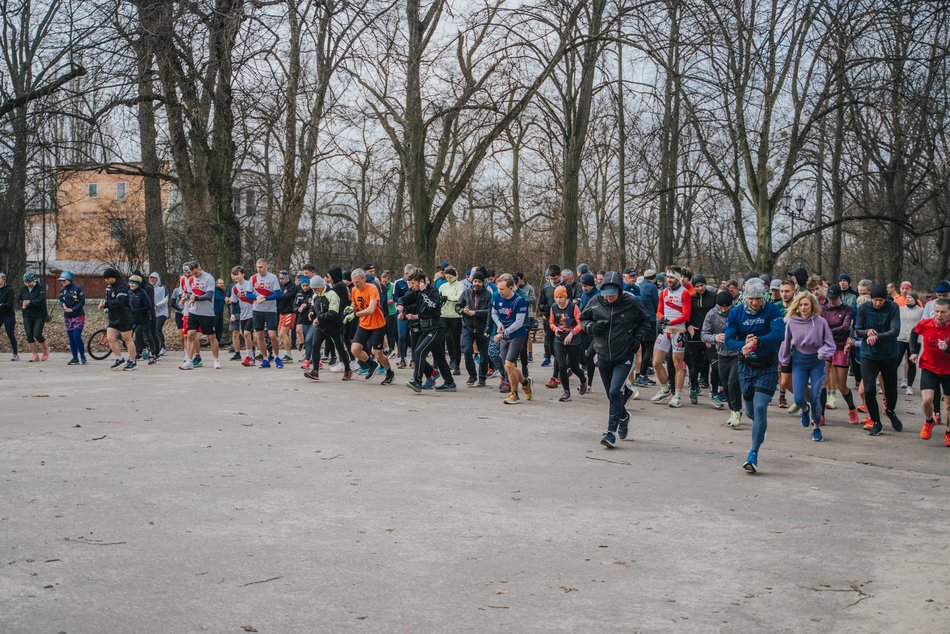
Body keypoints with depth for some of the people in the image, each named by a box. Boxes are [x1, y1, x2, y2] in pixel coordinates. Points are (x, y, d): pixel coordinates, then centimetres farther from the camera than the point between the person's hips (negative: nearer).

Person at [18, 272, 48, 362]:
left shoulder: (41, 287, -11)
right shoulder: (23, 288, 6)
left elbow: (41, 300, -21)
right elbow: (18, 298, 5)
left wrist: (29, 302, -24)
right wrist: (23, 303, -16)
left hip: (40, 316, -5)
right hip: (27, 316, 5)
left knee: (37, 334, -12)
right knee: (29, 336, 3)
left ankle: (46, 349, 17)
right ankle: (35, 356, 12)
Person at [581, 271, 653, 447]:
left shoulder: (631, 303, -10)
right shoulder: (596, 302, -5)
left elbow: (646, 321, 7)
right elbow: (583, 319, 10)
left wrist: (639, 336, -7)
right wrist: (591, 327, -11)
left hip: (625, 357, -4)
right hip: (603, 356, 4)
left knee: (615, 392, -16)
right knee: (612, 394, 15)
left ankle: (611, 432, -8)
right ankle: (623, 416, 44)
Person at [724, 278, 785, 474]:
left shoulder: (772, 310, -11)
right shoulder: (736, 313, -3)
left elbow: (780, 334, -26)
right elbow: (729, 339, -10)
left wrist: (757, 340, -39)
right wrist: (743, 346, -31)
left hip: (768, 367, -3)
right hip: (746, 366, 3)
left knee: (760, 408, -15)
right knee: (750, 411, 13)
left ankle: (753, 454, -10)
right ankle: (760, 428, 50)